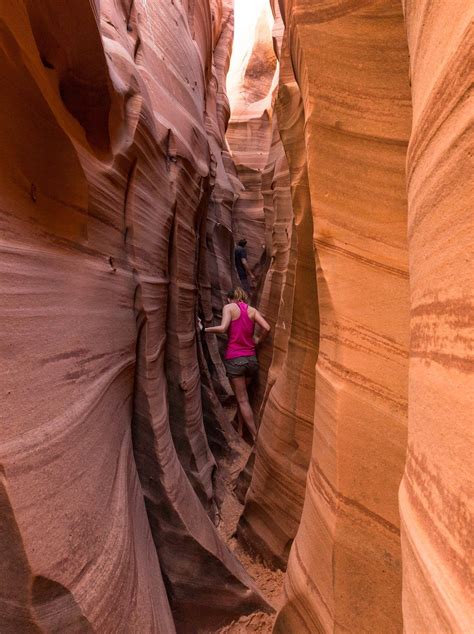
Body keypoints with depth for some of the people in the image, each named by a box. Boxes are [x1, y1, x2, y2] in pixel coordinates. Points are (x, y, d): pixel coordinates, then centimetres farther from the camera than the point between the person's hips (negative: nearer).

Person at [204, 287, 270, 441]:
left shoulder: (229, 307, 0)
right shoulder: (252, 310, 9)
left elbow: (223, 328, -17)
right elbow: (267, 328, -4)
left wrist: (205, 329, -4)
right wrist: (258, 340, 13)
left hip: (234, 358, -4)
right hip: (251, 358, 4)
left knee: (242, 400, 6)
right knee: (240, 396, 20)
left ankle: (256, 437, 9)